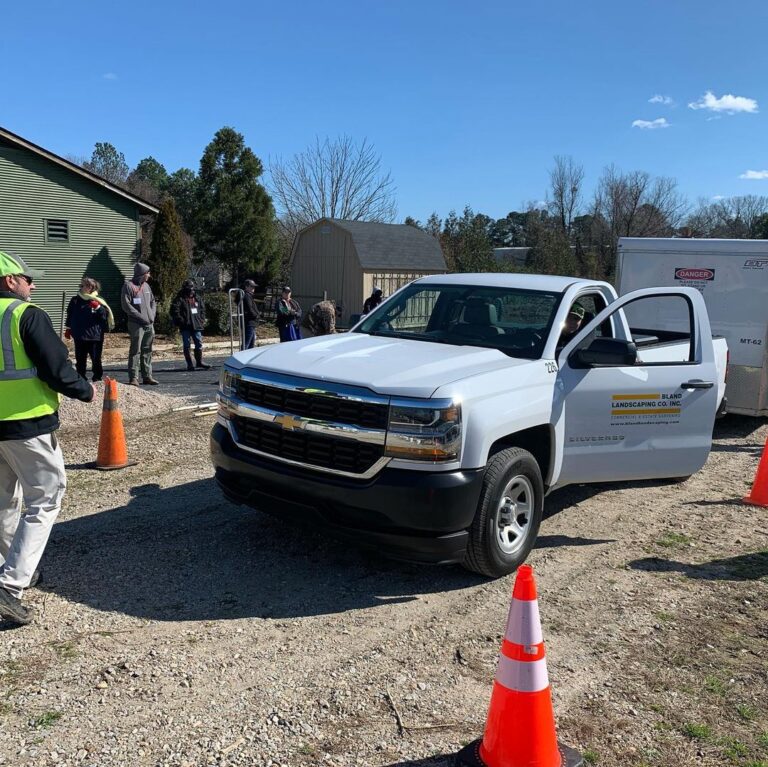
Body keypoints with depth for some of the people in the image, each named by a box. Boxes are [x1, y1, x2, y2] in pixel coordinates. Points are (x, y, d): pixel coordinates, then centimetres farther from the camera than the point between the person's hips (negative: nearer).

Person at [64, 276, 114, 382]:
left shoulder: (98, 301, -5)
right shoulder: (75, 300, 6)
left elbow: (105, 316, -9)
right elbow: (70, 315, 15)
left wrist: (98, 307, -23)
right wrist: (68, 329, 16)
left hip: (95, 336, -3)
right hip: (79, 335, 4)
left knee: (96, 358, 4)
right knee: (80, 359, 10)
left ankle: (98, 377, 17)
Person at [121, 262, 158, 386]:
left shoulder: (146, 285, 15)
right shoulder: (129, 286, -6)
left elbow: (153, 301, 22)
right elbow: (126, 305, -12)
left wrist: (152, 315, 4)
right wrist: (141, 317, -15)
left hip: (149, 324, 7)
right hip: (136, 325, -7)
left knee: (147, 351, 10)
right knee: (135, 351, -6)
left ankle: (147, 376, 16)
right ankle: (133, 377, -3)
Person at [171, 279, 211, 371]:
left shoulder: (198, 298, 13)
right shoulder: (179, 299, -4)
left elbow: (202, 310, 20)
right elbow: (175, 312, -10)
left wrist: (202, 320, 8)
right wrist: (181, 321, -15)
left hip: (197, 325, 5)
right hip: (185, 327, -5)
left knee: (199, 344, 8)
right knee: (187, 345, 1)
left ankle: (199, 361, 20)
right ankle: (189, 364, 8)